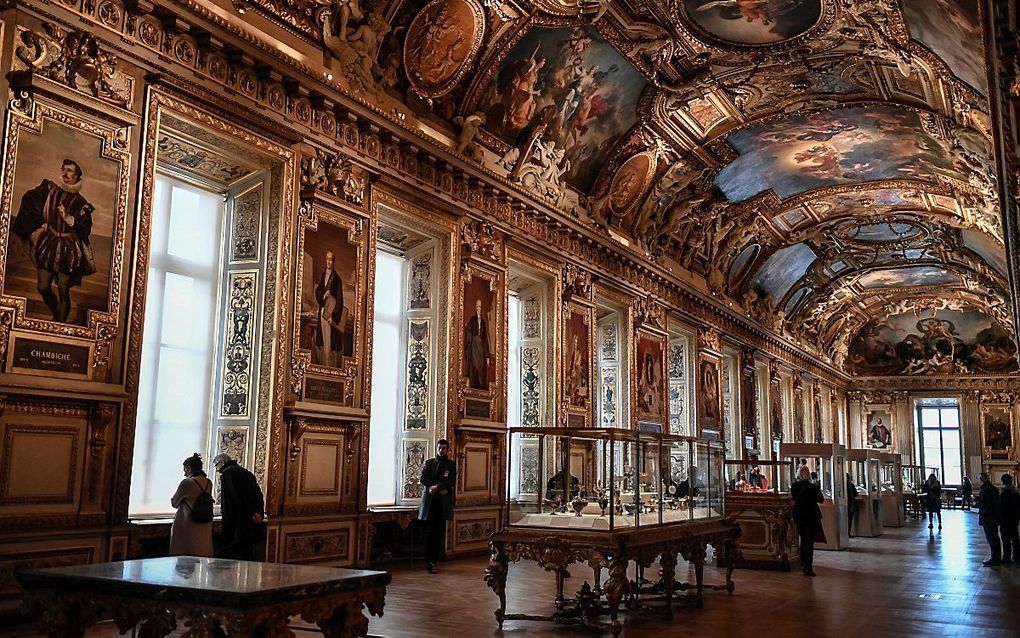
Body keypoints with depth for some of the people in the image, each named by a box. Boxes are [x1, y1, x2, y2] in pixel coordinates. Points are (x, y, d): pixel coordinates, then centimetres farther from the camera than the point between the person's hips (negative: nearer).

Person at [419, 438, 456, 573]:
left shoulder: (452, 465, 11)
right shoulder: (429, 463, 12)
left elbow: (452, 482, -2)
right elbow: (423, 479, 1)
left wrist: (436, 487, -15)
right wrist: (440, 489, -11)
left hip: (443, 502, 1)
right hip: (430, 501, -1)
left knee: (440, 532, -1)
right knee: (430, 532, -6)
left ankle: (434, 560, 5)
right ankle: (429, 561, -7)